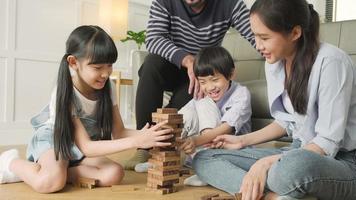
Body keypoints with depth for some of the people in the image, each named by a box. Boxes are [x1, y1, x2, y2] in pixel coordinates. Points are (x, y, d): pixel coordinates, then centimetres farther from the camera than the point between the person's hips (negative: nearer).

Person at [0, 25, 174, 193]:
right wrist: (135, 141, -40)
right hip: (53, 140, -6)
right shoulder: (65, 93, -28)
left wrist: (143, 134, -33)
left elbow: (118, 132, -10)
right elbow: (86, 147, -31)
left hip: (78, 149, 6)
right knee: (51, 182, -37)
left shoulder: (107, 87, -12)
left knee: (114, 174, -23)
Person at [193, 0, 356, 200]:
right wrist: (243, 140, 10)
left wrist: (267, 163, -28)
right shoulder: (274, 63, 3)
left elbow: (327, 143, -21)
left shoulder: (330, 61, -19)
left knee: (294, 165, -46)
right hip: (299, 153, 8)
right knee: (204, 159, -8)